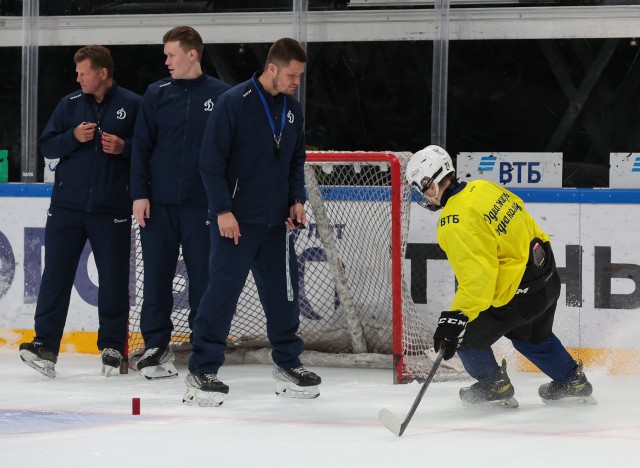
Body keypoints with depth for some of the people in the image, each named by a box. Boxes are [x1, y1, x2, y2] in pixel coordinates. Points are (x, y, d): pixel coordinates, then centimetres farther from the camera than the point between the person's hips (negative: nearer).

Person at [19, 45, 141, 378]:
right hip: (67, 206, 2)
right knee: (56, 275, -2)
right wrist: (74, 137, -11)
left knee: (114, 280, 4)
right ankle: (45, 344, -1)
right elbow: (46, 146, 6)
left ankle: (112, 346, 15)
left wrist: (124, 147, -16)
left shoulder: (132, 106, -2)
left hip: (112, 210, -2)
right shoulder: (70, 104, 7)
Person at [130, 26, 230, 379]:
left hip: (202, 203, -2)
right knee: (157, 276, 4)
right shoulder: (157, 94, 5)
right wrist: (139, 194, -3)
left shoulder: (220, 95, 0)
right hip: (158, 203, 2)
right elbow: (141, 146, 4)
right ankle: (156, 346, 11)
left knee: (203, 277, 1)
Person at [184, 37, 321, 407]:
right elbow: (212, 161, -12)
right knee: (223, 291, -8)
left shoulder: (293, 109, 9)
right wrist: (223, 210, -16)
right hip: (235, 220, -6)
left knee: (283, 292, 10)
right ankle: (202, 371, -3)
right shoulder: (234, 103, -11)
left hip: (277, 223, 6)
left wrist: (297, 200, 6)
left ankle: (288, 364, 25)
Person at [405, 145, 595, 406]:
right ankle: (573, 382, 45)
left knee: (466, 334, 10)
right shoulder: (483, 188, 2)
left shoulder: (455, 224, -24)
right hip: (548, 277, 9)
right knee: (532, 336, 34)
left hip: (521, 294, -9)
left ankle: (495, 387, 29)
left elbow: (477, 275, -31)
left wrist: (456, 317, -32)